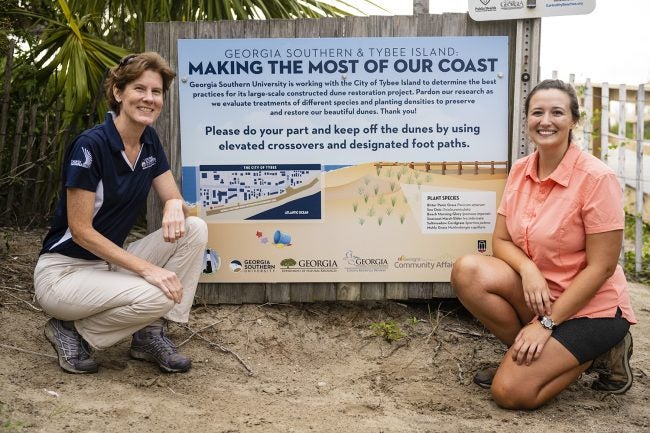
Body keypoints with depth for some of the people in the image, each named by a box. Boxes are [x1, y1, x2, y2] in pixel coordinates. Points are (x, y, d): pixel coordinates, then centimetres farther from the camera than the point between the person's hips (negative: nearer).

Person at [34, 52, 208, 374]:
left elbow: (174, 199, 4)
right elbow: (81, 230, -21)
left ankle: (150, 334, -2)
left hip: (110, 262, 8)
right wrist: (147, 269, -26)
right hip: (64, 270, -7)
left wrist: (175, 206, -23)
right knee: (158, 295, -31)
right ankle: (73, 332, -3)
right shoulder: (91, 145, -21)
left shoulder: (149, 141, 2)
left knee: (195, 229, -10)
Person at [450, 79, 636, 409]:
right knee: (467, 271, -21)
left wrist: (546, 323, -19)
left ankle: (598, 351, 5)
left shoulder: (596, 178, -19)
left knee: (510, 392, -19)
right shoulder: (520, 170, -1)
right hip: (537, 293, 6)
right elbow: (501, 240, 2)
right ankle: (527, 352, -1)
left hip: (590, 308, -6)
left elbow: (601, 266, -18)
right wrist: (527, 268, -21)